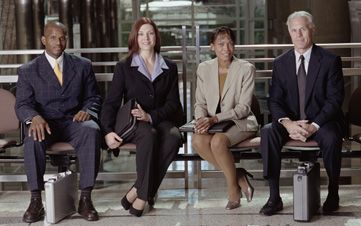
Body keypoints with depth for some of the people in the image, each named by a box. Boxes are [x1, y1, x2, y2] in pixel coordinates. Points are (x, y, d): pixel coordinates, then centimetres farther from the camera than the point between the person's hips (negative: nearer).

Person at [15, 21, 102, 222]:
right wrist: (34, 117, -25)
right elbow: (22, 105, 0)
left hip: (74, 122, 1)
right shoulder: (28, 71, 7)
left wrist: (87, 110, -13)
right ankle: (36, 202, -29)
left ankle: (85, 199, -31)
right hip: (45, 123, -1)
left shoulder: (82, 66, 12)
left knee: (92, 131, -34)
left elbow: (94, 97, 12)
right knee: (33, 138, -36)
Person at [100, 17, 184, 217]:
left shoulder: (169, 68, 14)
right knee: (149, 134, -38)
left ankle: (139, 192, -29)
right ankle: (145, 192, -30)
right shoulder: (124, 67, 9)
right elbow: (111, 102, 4)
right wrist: (108, 131, -15)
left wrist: (150, 116, -16)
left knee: (174, 136, -34)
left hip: (160, 120, 2)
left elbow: (173, 103, 5)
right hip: (132, 123, -2)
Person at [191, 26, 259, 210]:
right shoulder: (204, 69, 8)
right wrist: (201, 119, -15)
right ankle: (237, 176, -12)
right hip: (212, 124, 4)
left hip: (240, 122, -4)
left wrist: (215, 118, -22)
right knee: (197, 140, -29)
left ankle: (233, 188, -12)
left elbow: (243, 107, -10)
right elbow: (200, 103, 9)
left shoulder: (246, 69, -5)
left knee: (218, 141, -34)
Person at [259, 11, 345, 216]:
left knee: (331, 138, -35)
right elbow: (275, 100, 3)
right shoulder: (281, 63, 6)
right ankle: (274, 197, -25)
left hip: (322, 122, -3)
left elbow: (335, 99, -8)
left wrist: (314, 126, -21)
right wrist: (287, 123, -19)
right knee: (268, 132, -27)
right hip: (291, 121, 3)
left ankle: (333, 193, -12)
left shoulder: (330, 60, -3)